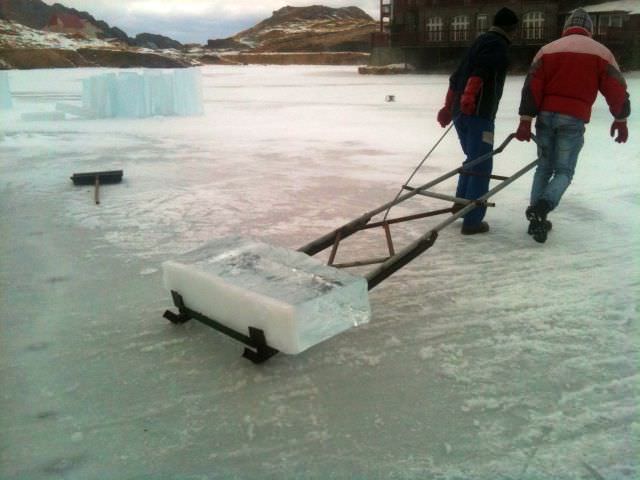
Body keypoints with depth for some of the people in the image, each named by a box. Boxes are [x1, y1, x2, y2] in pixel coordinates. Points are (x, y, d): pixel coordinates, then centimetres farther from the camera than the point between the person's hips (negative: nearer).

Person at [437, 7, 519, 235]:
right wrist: (469, 97, -32)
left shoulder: (479, 41, 24)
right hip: (478, 114, -9)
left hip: (460, 112, 9)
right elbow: (479, 71, -22)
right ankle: (472, 221, -5)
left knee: (473, 159, 24)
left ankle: (461, 202, 27)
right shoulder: (498, 44, -4)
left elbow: (456, 76, 25)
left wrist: (448, 107, 28)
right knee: (481, 166, -5)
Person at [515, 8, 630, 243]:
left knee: (544, 166, 16)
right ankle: (542, 207, -22)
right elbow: (616, 89, 4)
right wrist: (621, 119, 16)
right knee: (564, 170, 4)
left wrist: (526, 120, -1)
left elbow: (532, 87, 0)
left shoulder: (547, 49, 10)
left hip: (546, 115, 3)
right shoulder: (600, 52, 5)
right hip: (573, 119, -3)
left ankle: (536, 218, 13)